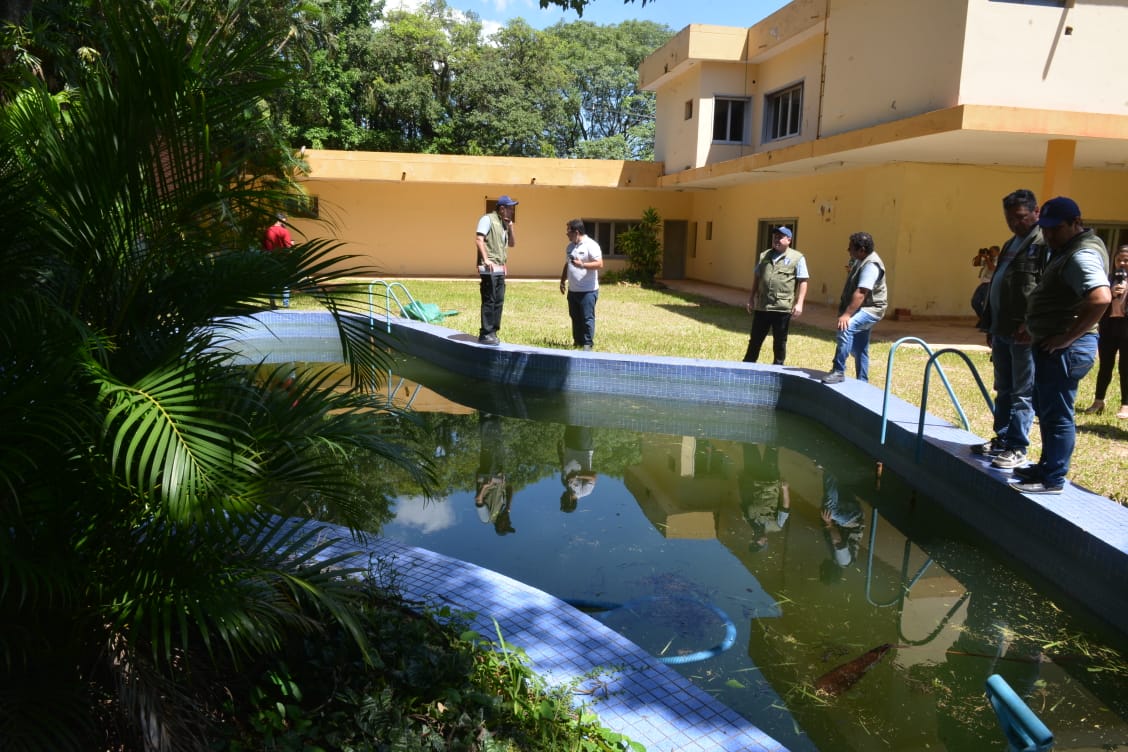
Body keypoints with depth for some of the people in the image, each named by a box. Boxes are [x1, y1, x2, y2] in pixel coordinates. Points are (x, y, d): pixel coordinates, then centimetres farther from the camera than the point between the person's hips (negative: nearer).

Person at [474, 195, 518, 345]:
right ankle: (485, 334, -3)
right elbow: (479, 239, -14)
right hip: (489, 268, -8)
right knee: (489, 301, -7)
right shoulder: (488, 219, -5)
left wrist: (510, 228, 7)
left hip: (500, 269, 8)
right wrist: (486, 259, -20)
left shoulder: (504, 223, 18)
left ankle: (492, 332, 16)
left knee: (499, 301, 9)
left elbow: (512, 243, 22)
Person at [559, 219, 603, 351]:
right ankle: (578, 341, 21)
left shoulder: (591, 245, -11)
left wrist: (582, 265, -28)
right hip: (572, 290, 8)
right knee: (575, 317, 13)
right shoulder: (570, 247, 15)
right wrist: (562, 281, 18)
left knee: (587, 318, -4)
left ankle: (587, 344, 3)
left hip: (588, 291, -8)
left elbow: (599, 264, -19)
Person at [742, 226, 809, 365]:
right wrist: (751, 299, 15)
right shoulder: (764, 256, 13)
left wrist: (799, 303, -12)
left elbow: (802, 282, -5)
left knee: (780, 341, 8)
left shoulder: (797, 258, -2)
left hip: (783, 308, -4)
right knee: (755, 339, 11)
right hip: (762, 306, 4)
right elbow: (757, 279, 18)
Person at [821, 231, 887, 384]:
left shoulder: (871, 265, -23)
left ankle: (838, 371, -34)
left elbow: (861, 293, -34)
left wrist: (846, 314, -39)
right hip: (861, 309, 10)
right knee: (858, 349, 14)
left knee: (846, 327, -34)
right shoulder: (859, 260, 8)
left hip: (870, 309, -10)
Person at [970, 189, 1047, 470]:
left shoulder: (1046, 243, -9)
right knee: (1004, 391, 15)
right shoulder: (1010, 245, 21)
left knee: (1022, 393, -2)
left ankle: (1017, 448, 4)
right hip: (1002, 330, 9)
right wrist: (991, 325, 20)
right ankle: (1002, 439, 24)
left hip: (1025, 333, -9)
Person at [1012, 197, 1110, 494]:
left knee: (1056, 414, -5)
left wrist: (1067, 336, -26)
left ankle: (1052, 480, 3)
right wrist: (1035, 327, 17)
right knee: (1045, 409, 19)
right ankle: (1046, 467, 31)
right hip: (1051, 345, 11)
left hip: (1065, 349, -11)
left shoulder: (1082, 255, -18)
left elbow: (1101, 298, -33)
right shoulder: (1065, 250, 15)